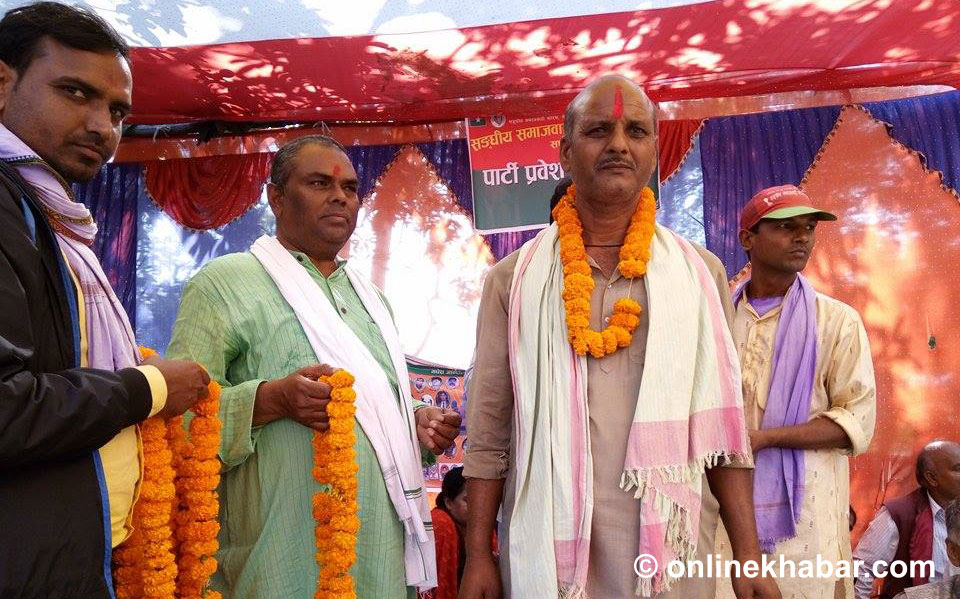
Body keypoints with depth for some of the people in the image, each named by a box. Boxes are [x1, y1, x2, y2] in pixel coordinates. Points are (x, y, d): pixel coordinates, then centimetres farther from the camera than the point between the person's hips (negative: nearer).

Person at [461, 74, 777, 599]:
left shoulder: (699, 274, 4)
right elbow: (489, 431, 1)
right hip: (547, 552, 0)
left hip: (670, 551, 1)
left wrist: (748, 556, 0)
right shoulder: (515, 279, 1)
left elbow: (722, 425, 4)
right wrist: (477, 556, -1)